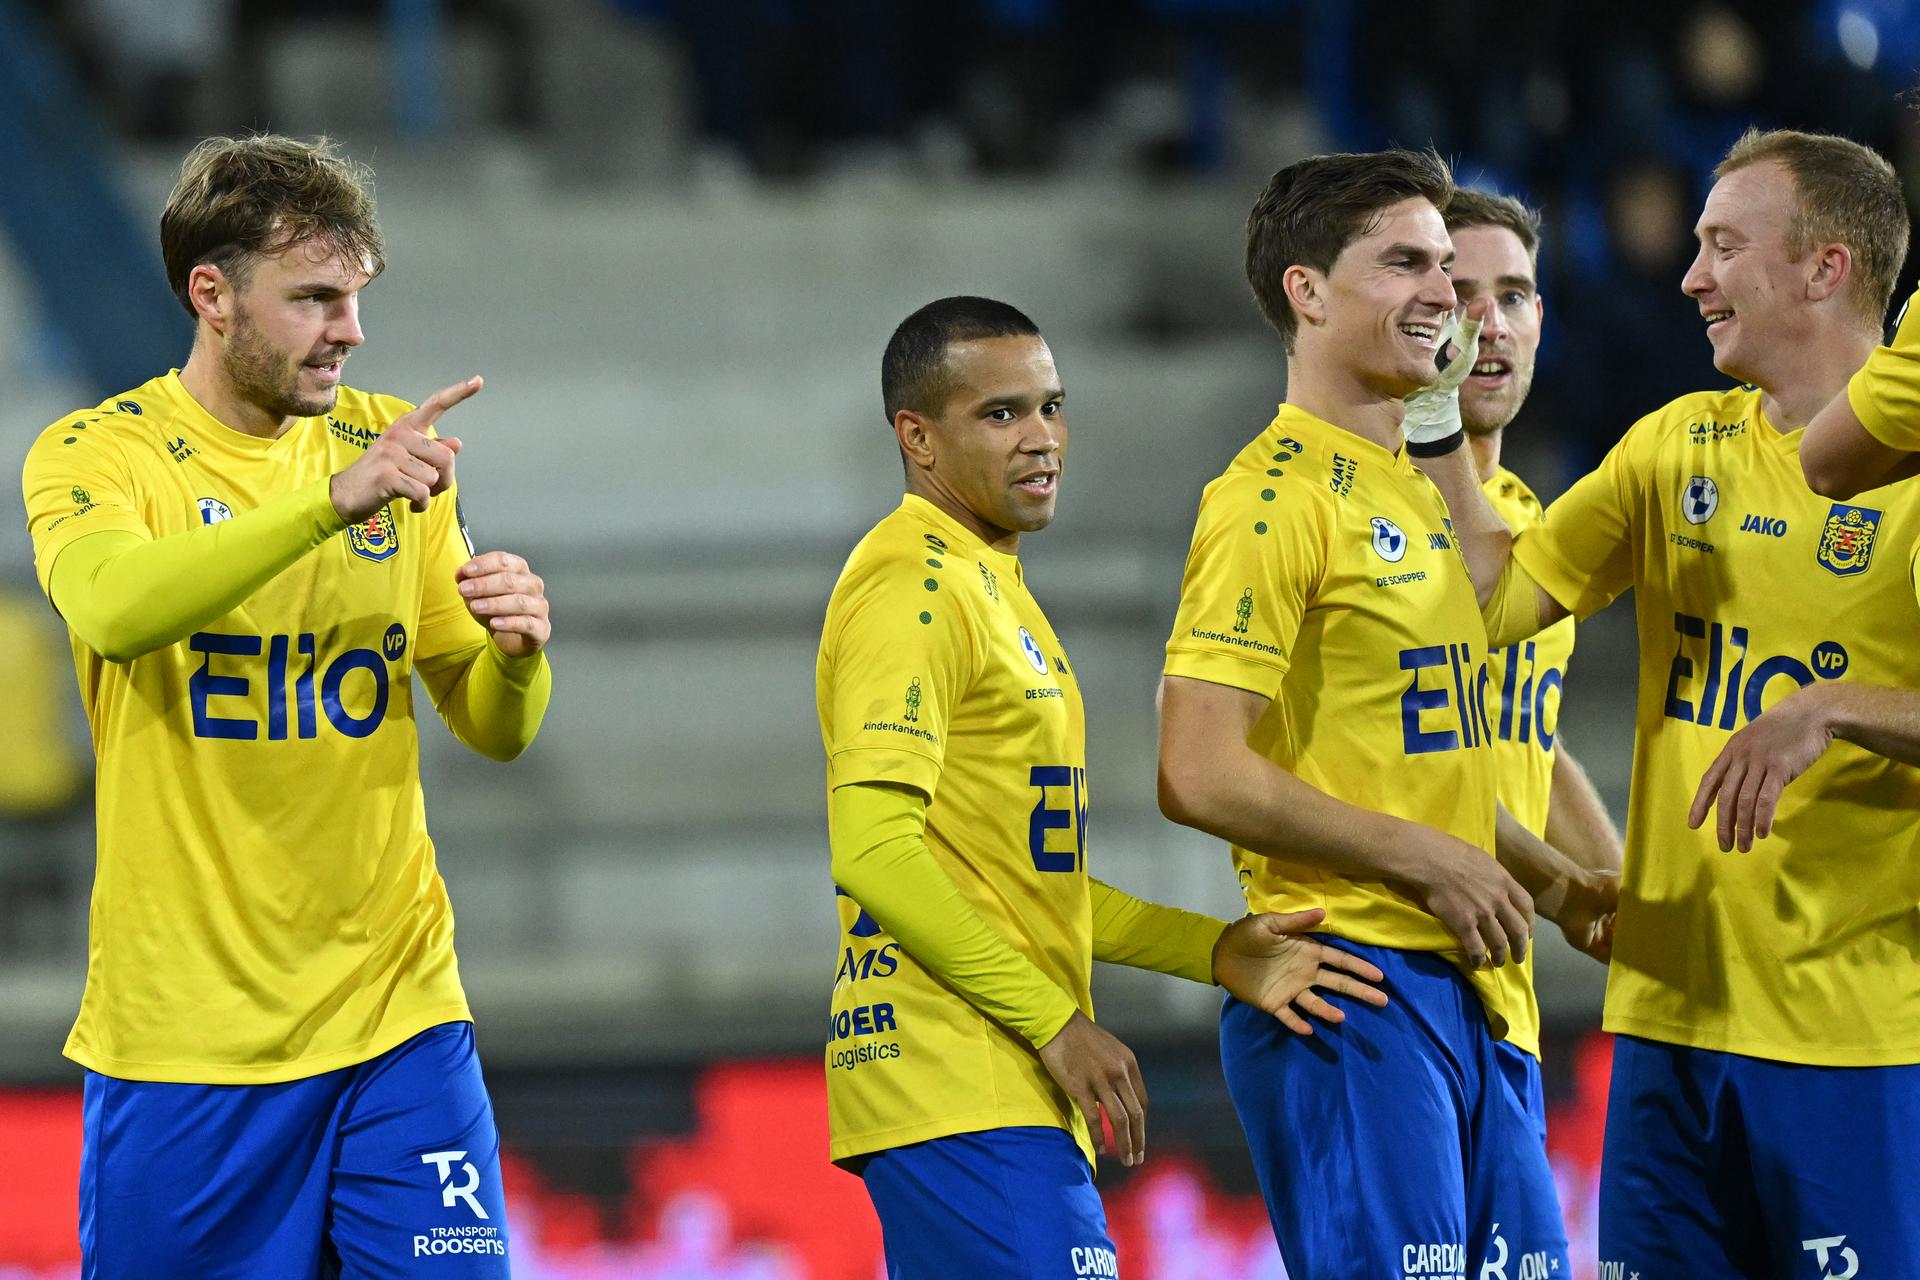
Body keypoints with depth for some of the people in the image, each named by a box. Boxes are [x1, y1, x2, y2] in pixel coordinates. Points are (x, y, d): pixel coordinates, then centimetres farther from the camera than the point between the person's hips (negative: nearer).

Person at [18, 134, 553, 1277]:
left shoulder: (389, 445, 9)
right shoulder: (99, 454, -3)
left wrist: (516, 657, -11)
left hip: (398, 1010, 3)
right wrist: (334, 501, -35)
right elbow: (114, 608, -27)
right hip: (183, 1037, -3)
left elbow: (493, 730, 12)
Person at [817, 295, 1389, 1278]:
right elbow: (874, 847, -20)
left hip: (1011, 1088, 10)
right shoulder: (914, 587, -10)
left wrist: (1215, 952, 14)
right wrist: (1055, 1021, -17)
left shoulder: (992, 587, 22)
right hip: (959, 1090, -10)